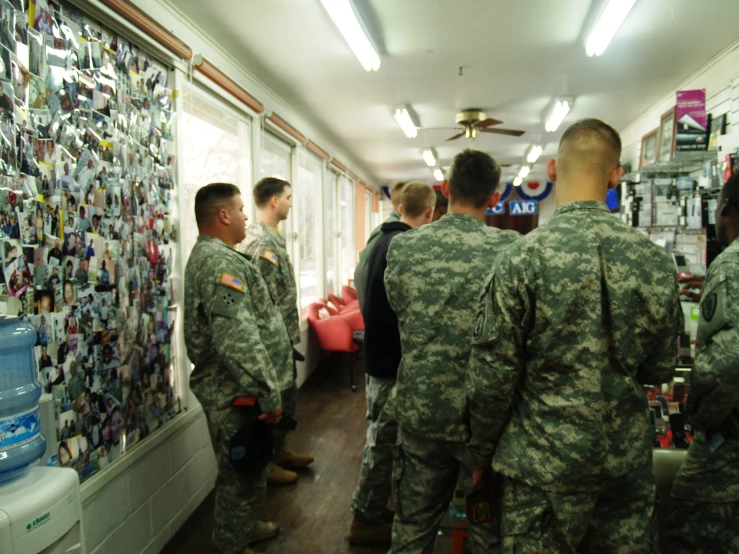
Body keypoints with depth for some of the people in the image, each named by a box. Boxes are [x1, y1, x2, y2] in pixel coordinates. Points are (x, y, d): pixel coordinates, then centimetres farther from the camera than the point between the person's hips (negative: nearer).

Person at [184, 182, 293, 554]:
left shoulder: (205, 256, 14)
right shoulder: (221, 262, -22)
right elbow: (239, 339, -30)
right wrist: (269, 394, -25)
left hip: (225, 388, 11)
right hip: (237, 395, -11)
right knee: (243, 476, 5)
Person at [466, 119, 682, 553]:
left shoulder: (522, 258, -18)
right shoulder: (656, 260, -5)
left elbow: (491, 376, -14)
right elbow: (661, 369, 4)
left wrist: (480, 453, 1)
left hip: (545, 463, -4)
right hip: (629, 462, 4)